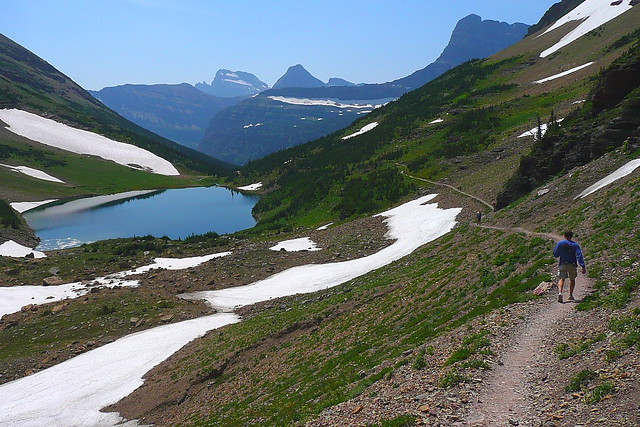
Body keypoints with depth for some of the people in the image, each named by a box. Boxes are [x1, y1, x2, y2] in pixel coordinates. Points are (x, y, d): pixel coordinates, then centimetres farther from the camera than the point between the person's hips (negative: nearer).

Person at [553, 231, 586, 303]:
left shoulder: (560, 243, -1)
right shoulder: (575, 245, -1)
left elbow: (556, 255, 2)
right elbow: (579, 256, -9)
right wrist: (583, 267, -12)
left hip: (563, 264, 0)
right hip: (572, 265, 1)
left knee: (562, 279, -1)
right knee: (572, 279, 18)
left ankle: (560, 292, -26)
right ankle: (571, 295, 18)